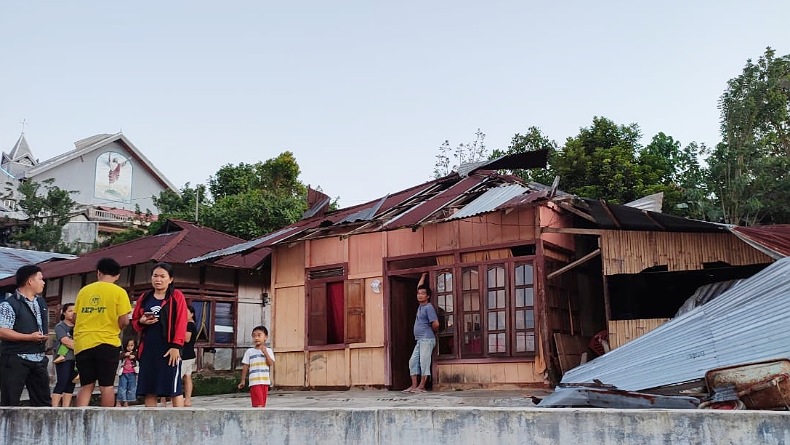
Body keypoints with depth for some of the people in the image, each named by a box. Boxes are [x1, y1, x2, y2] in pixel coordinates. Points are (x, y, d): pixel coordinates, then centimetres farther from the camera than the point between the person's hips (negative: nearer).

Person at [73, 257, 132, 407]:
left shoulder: (84, 290, 9)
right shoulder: (118, 292, -3)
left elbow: (76, 316, 10)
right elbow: (124, 321, -7)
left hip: (83, 343, 3)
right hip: (106, 342, -3)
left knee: (86, 386, 10)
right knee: (107, 386, 6)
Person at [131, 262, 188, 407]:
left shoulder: (176, 296, 0)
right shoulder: (144, 298, 13)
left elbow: (181, 323, -7)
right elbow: (134, 321, 20)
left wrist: (176, 346, -15)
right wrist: (142, 322, -4)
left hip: (169, 348, -5)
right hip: (148, 348, 5)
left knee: (174, 388, -4)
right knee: (148, 389, 6)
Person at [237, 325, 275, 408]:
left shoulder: (269, 351, 7)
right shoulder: (249, 351, 4)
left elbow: (271, 363, -5)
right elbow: (245, 366, 7)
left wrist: (265, 353, -15)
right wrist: (243, 380, 6)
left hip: (265, 381, 3)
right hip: (255, 381, -3)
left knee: (262, 403, 7)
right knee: (258, 404, -12)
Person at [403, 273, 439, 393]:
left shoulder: (429, 307, -10)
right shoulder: (420, 306, 14)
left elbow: (435, 324, -16)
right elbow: (419, 287, 27)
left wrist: (432, 333, 2)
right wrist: (423, 276, 32)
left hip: (427, 339, -9)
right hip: (419, 340, 9)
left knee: (424, 362, -8)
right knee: (413, 362, 6)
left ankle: (421, 386, -6)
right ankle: (414, 385, 8)